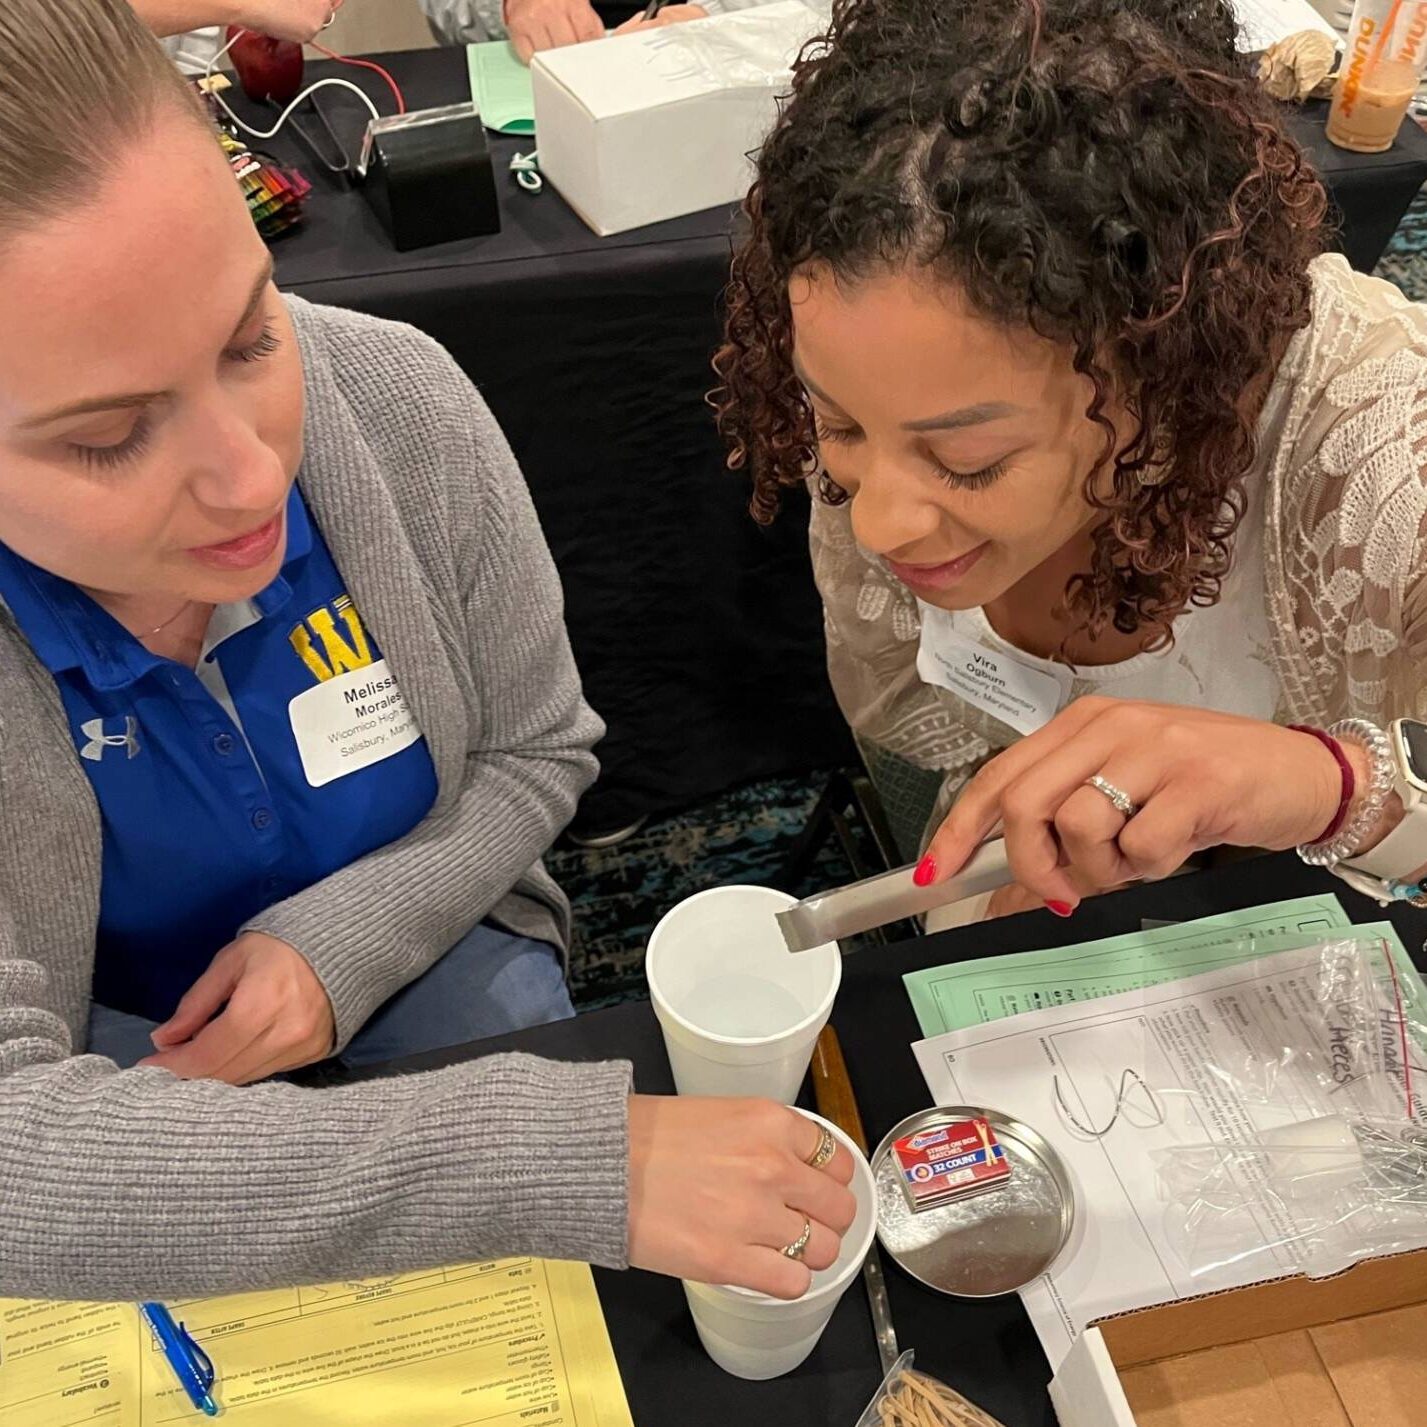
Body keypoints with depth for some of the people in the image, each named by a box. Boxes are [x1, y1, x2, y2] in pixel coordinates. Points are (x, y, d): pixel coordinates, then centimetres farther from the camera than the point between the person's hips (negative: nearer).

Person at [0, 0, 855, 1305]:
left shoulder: (400, 403, -22)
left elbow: (537, 749, -6)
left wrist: (344, 942, -23)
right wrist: (571, 1155, -46)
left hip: (422, 944, 2)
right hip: (110, 1052, -1)